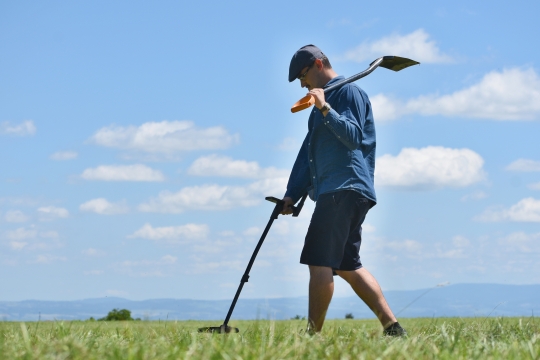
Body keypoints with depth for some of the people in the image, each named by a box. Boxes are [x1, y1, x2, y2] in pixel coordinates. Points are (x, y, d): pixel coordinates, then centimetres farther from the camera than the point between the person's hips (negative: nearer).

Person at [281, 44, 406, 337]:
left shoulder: (349, 91, -3)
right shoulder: (321, 102, 25)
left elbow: (354, 136, -17)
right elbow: (309, 152, 22)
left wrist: (325, 108, -24)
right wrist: (292, 194, 15)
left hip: (345, 189, -10)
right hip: (335, 192, 10)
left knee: (319, 263, -14)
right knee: (347, 266, 9)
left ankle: (313, 334, -15)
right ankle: (392, 326, 7)